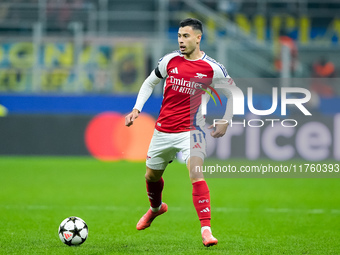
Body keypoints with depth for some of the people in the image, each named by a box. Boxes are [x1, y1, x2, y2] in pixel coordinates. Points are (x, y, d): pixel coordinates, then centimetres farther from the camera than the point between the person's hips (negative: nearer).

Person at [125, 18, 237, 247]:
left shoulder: (212, 68, -9)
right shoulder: (170, 60, -2)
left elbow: (233, 94, 5)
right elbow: (150, 83, 13)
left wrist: (225, 123, -1)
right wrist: (137, 109, 2)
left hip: (191, 130, -4)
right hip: (163, 130, 4)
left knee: (196, 172, -24)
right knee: (152, 175, 19)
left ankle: (206, 229, -25)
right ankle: (156, 208, 52)